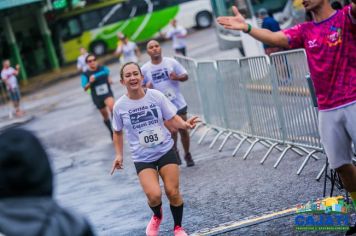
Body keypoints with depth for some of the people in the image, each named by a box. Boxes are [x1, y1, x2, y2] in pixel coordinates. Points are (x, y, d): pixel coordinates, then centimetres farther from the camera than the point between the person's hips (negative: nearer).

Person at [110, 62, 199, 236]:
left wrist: (185, 124, -20)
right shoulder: (120, 106, -8)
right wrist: (119, 155, 2)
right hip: (142, 158, -1)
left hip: (166, 151, 1)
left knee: (173, 192, -1)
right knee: (154, 195, -17)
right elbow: (118, 132, 9)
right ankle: (157, 217, 20)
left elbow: (172, 119, 0)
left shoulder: (156, 96, -10)